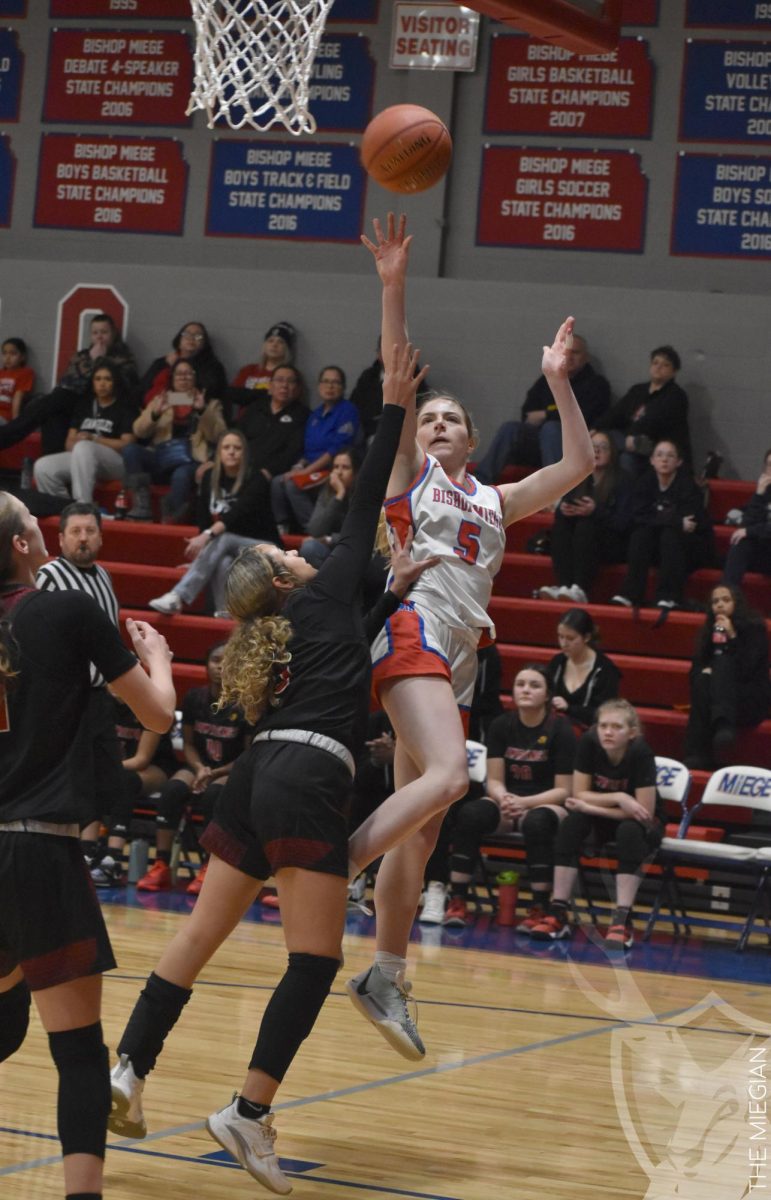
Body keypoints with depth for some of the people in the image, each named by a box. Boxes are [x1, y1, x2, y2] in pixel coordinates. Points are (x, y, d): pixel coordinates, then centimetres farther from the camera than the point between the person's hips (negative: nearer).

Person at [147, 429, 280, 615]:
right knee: (223, 564, -35)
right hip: (228, 549, 4)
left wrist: (207, 535, -43)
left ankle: (178, 597, -48)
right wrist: (200, 558, -17)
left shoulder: (255, 480, -10)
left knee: (221, 539, -35)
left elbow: (238, 512, -27)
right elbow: (204, 520, 1)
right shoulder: (210, 479, 5)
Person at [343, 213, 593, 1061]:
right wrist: (392, 287, -12)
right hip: (412, 631, -6)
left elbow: (578, 464, 25)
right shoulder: (408, 472, 12)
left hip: (457, 657, 7)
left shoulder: (494, 502, 27)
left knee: (421, 827, 6)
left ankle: (385, 978, 11)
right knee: (447, 777, -30)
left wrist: (558, 382, 21)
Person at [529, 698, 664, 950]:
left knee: (630, 831, -35)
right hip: (603, 824, 3)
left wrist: (591, 807, -25)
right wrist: (618, 799, -28)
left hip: (644, 824, -3)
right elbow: (579, 794, -14)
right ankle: (558, 913, -27)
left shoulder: (640, 753, -27)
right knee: (572, 821, -26)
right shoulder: (589, 743, -18)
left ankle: (622, 920, -36)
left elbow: (644, 811, -27)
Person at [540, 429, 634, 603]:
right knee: (559, 527, -21)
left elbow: (622, 522, -14)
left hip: (613, 546, -5)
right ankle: (564, 586, -41)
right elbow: (559, 514, 9)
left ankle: (580, 590, -49)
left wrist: (596, 511, -28)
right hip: (580, 544, 5)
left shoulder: (621, 480, -4)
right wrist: (562, 510, -16)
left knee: (585, 526, -32)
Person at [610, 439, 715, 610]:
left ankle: (670, 597, -33)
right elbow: (638, 518, -16)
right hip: (660, 549, 4)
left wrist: (658, 519, -19)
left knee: (670, 535, -31)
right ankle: (630, 594, -29)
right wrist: (676, 521, -25)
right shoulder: (645, 482, -4)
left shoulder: (687, 484, -16)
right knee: (641, 533, -23)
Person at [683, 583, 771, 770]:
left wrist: (733, 637, -19)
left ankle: (724, 726, -60)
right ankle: (698, 755, -43)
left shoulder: (754, 627, -1)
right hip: (717, 701, 4)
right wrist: (705, 671, -12)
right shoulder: (710, 630, 14)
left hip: (752, 702, -4)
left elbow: (748, 669, -12)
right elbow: (697, 667, 12)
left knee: (723, 662, -29)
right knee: (702, 681, -30)